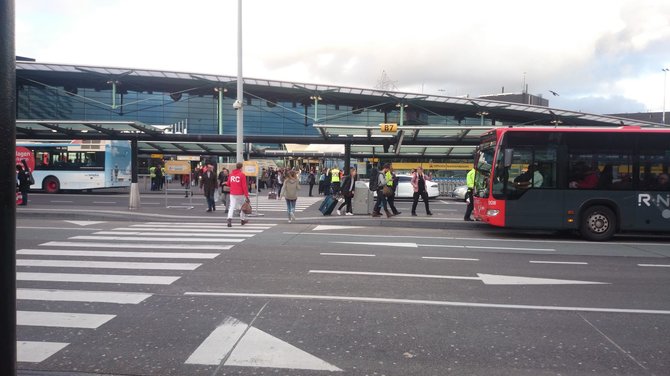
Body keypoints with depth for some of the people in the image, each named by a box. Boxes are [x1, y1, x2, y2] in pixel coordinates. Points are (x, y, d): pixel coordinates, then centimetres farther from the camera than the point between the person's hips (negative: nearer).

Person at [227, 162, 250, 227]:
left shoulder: (231, 174, 5)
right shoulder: (242, 175, -9)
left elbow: (228, 184, 16)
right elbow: (244, 186, -12)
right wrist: (247, 195, -9)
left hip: (232, 194, 3)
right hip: (240, 194, -3)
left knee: (232, 207, -3)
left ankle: (229, 219, -24)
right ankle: (242, 220, 26)